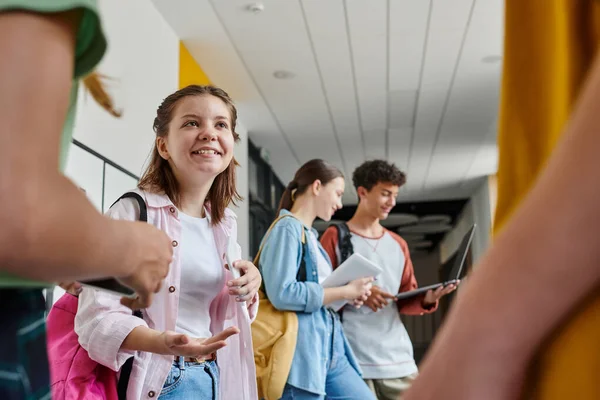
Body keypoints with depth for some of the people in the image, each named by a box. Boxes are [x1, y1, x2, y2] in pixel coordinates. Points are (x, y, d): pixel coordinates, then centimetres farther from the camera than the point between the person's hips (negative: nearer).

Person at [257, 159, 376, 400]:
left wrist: (348, 296, 6)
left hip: (330, 351, 9)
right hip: (301, 351, -9)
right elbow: (282, 294, -22)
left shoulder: (310, 234, 18)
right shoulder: (287, 228, -10)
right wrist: (345, 292, -14)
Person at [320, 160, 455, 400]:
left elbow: (404, 301, 17)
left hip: (397, 358, 5)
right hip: (353, 359, -5)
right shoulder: (335, 236, 3)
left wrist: (427, 299, -4)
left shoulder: (398, 244, 18)